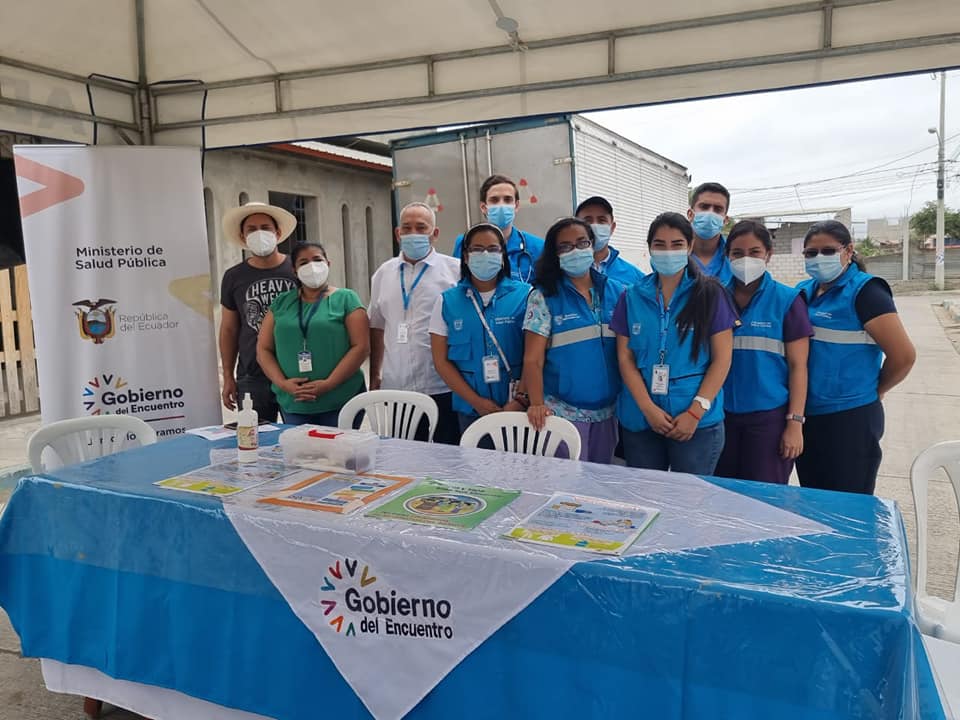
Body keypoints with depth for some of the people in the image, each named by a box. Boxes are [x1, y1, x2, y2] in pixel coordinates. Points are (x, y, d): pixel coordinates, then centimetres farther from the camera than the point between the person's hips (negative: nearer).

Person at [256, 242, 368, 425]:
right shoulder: (281, 303, 11)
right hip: (292, 404, 3)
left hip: (340, 401, -3)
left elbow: (361, 347, -8)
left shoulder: (346, 299, 0)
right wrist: (282, 383, -8)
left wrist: (328, 384, -15)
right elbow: (263, 349, 9)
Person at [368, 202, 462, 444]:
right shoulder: (384, 273, 13)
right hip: (394, 389, 4)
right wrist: (374, 376, 16)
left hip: (443, 388, -3)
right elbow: (377, 327, 18)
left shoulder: (455, 270, -1)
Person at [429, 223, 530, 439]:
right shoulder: (447, 301, 4)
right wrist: (476, 401, -7)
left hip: (518, 407, -1)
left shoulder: (524, 295, -1)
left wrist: (519, 401, -12)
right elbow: (441, 361, 2)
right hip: (469, 409, 1)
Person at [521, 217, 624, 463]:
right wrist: (537, 403, -21)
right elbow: (533, 360, -8)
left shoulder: (616, 292, 6)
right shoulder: (543, 297, -4)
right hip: (563, 411, -4)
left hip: (608, 410, 4)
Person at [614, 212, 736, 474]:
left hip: (698, 423, -2)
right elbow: (625, 357, 3)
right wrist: (648, 408, -9)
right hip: (639, 420, 2)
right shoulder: (632, 297, 7)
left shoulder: (710, 294, 0)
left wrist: (696, 412, -11)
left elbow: (722, 358, -3)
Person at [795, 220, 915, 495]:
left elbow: (903, 355, -16)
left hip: (850, 420, -6)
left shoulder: (864, 291, -10)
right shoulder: (803, 292, 9)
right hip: (806, 417, 6)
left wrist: (873, 391, -2)